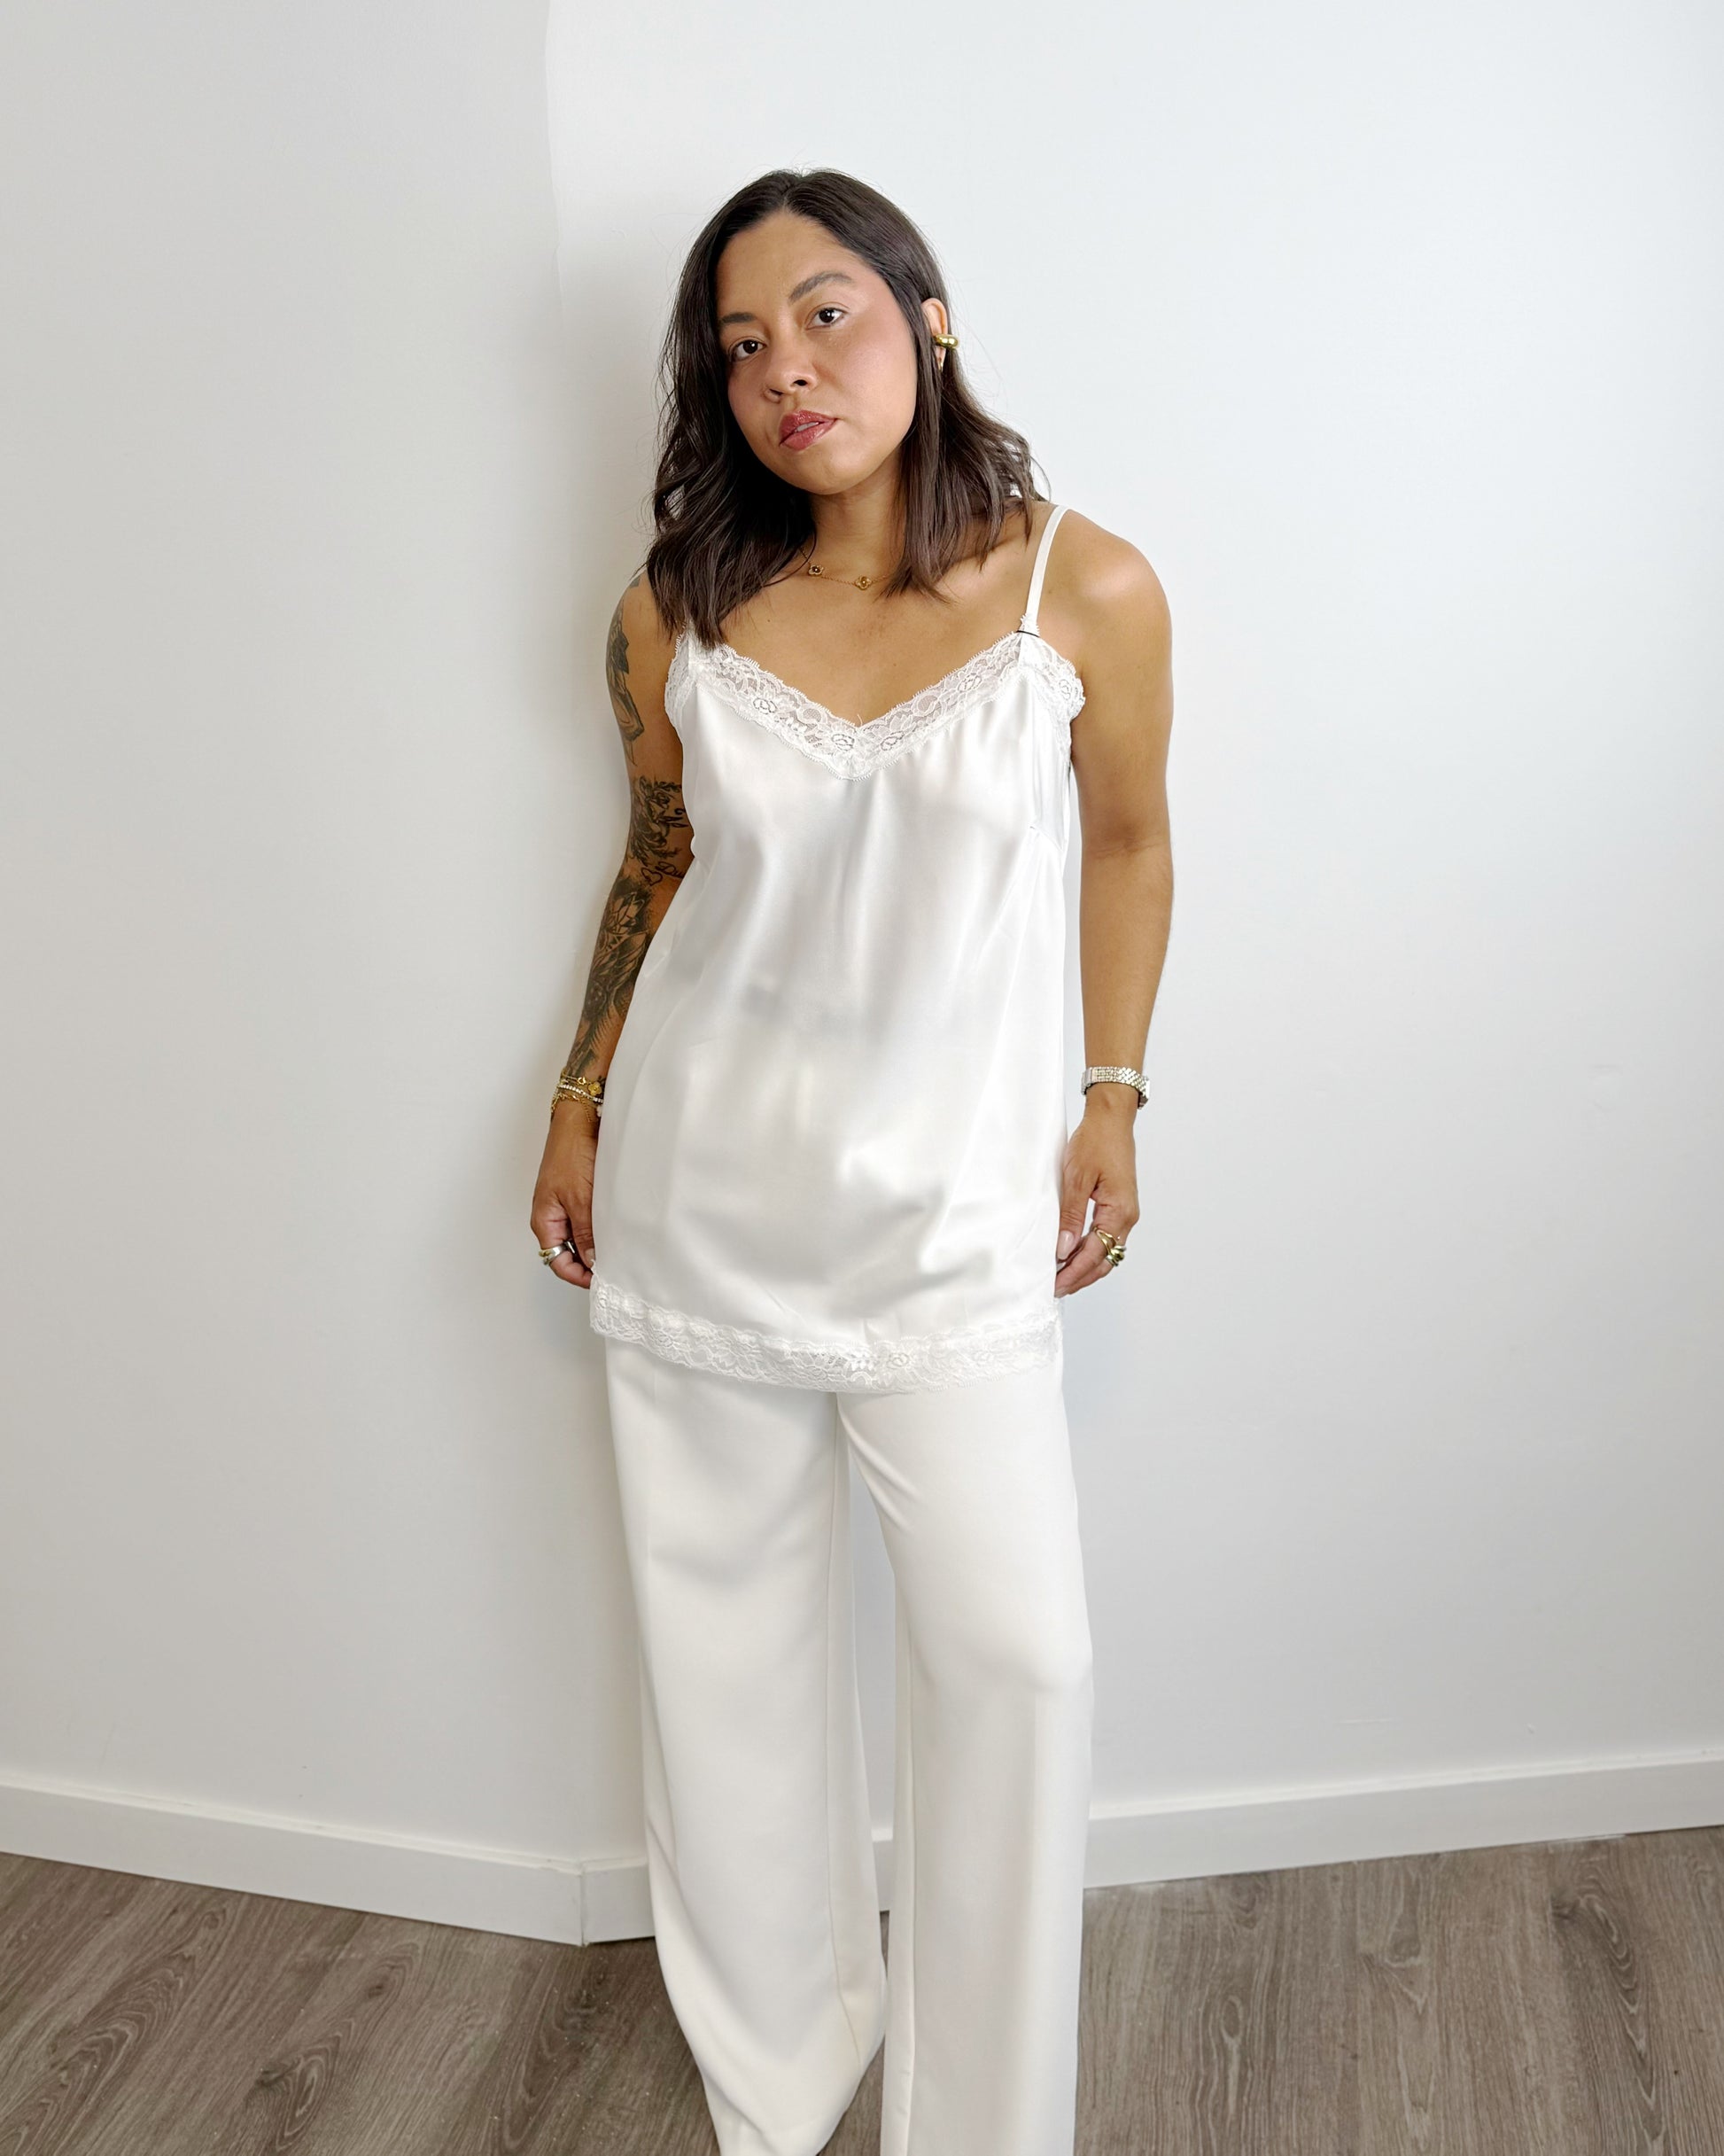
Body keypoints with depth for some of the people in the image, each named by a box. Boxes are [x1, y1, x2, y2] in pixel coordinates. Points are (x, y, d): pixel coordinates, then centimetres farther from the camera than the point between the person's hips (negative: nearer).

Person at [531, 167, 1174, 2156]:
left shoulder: (1085, 594, -6)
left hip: (948, 1196, -1)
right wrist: (578, 1108, 11)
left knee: (1014, 1655, 0)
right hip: (695, 1187, 2)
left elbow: (1126, 842, 7)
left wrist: (1112, 1102, 5)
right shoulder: (675, 618, -1)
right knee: (725, 1633, 13)